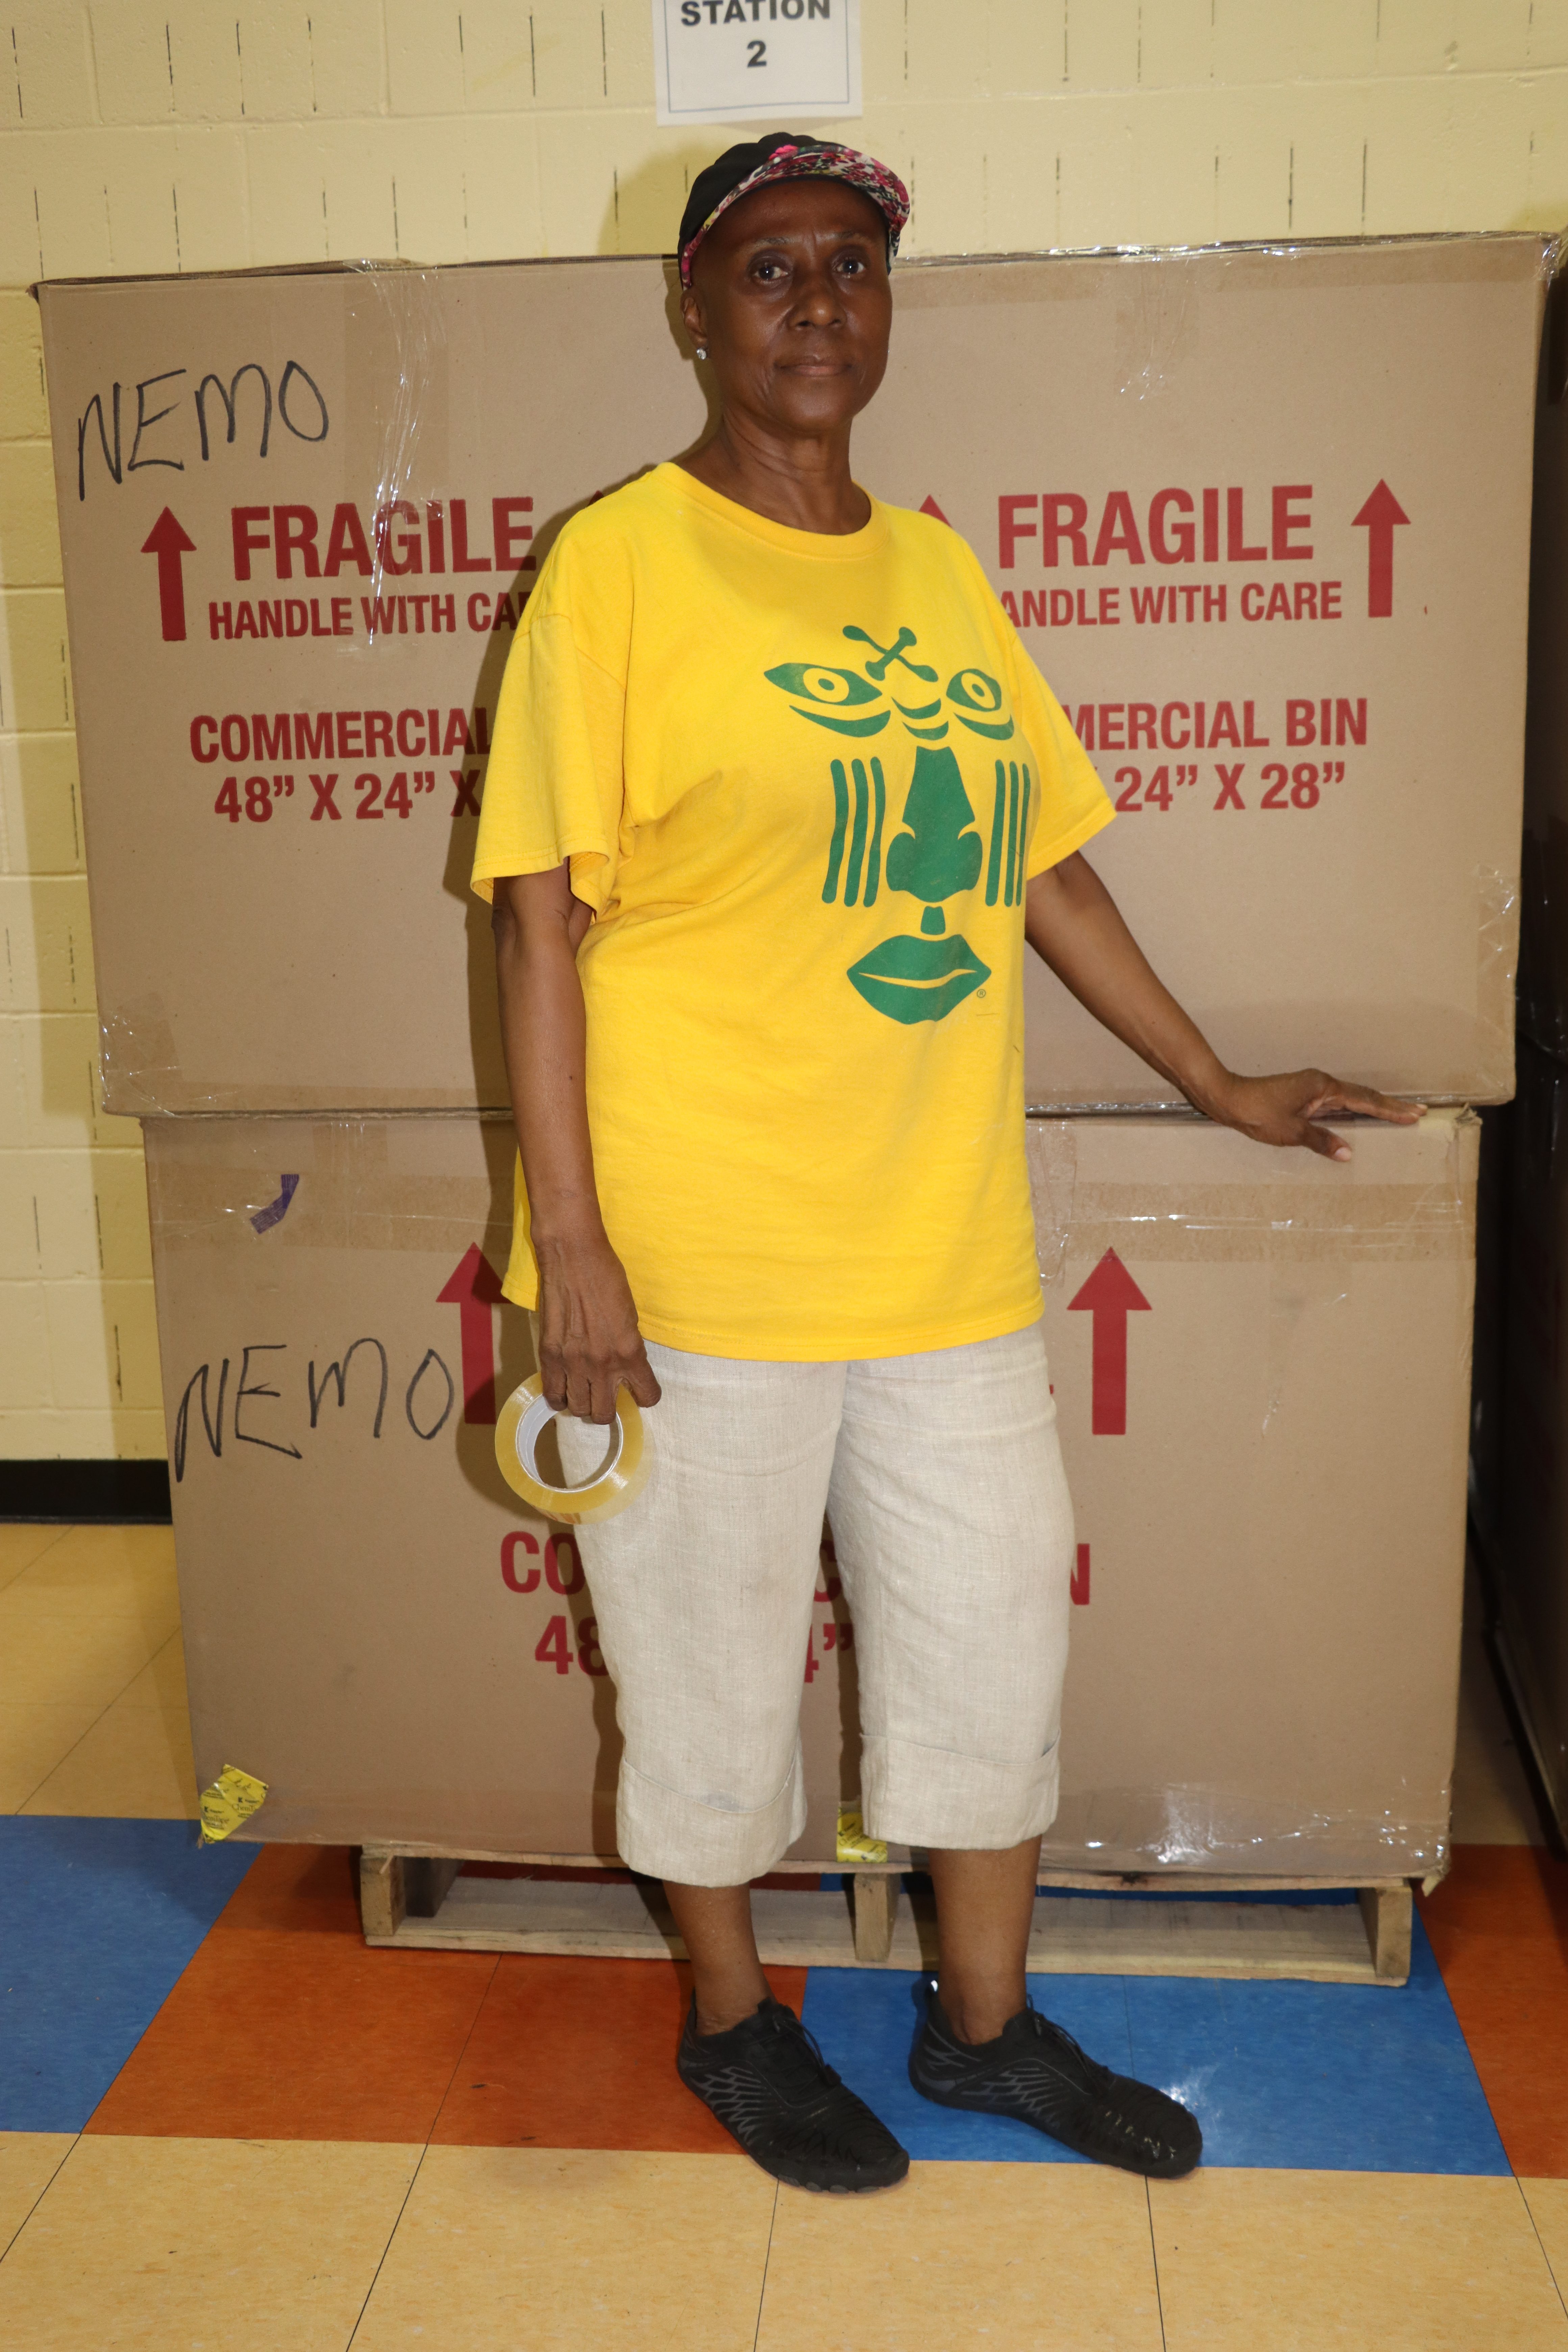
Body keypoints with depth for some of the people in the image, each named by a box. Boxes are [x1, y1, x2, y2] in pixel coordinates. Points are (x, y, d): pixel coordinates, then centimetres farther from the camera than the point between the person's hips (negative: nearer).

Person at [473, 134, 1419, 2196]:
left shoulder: (941, 570, 11)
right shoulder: (622, 559, -6)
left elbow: (1048, 868, 17)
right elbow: (542, 914, -10)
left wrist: (1223, 1088, 19)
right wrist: (568, 1239, -15)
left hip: (943, 1239, 6)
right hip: (698, 1247, -5)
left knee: (995, 1630, 15)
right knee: (716, 1659, 10)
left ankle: (987, 2025, 37)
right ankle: (733, 2025, 35)